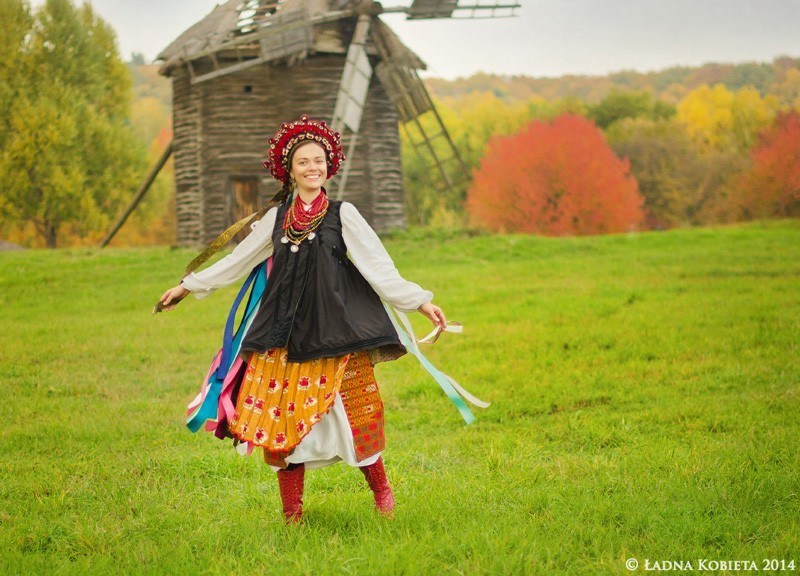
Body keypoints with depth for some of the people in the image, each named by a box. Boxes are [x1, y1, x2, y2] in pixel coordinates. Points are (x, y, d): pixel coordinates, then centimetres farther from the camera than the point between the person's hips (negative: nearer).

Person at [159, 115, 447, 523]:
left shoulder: (342, 215, 3)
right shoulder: (278, 218, 12)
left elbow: (378, 267, 0)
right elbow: (237, 260, 21)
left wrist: (420, 301, -8)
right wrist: (189, 286, 26)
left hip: (334, 332, -3)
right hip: (285, 333, 3)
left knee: (353, 416, -5)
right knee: (282, 424, -1)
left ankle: (381, 492, 18)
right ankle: (292, 516, 8)